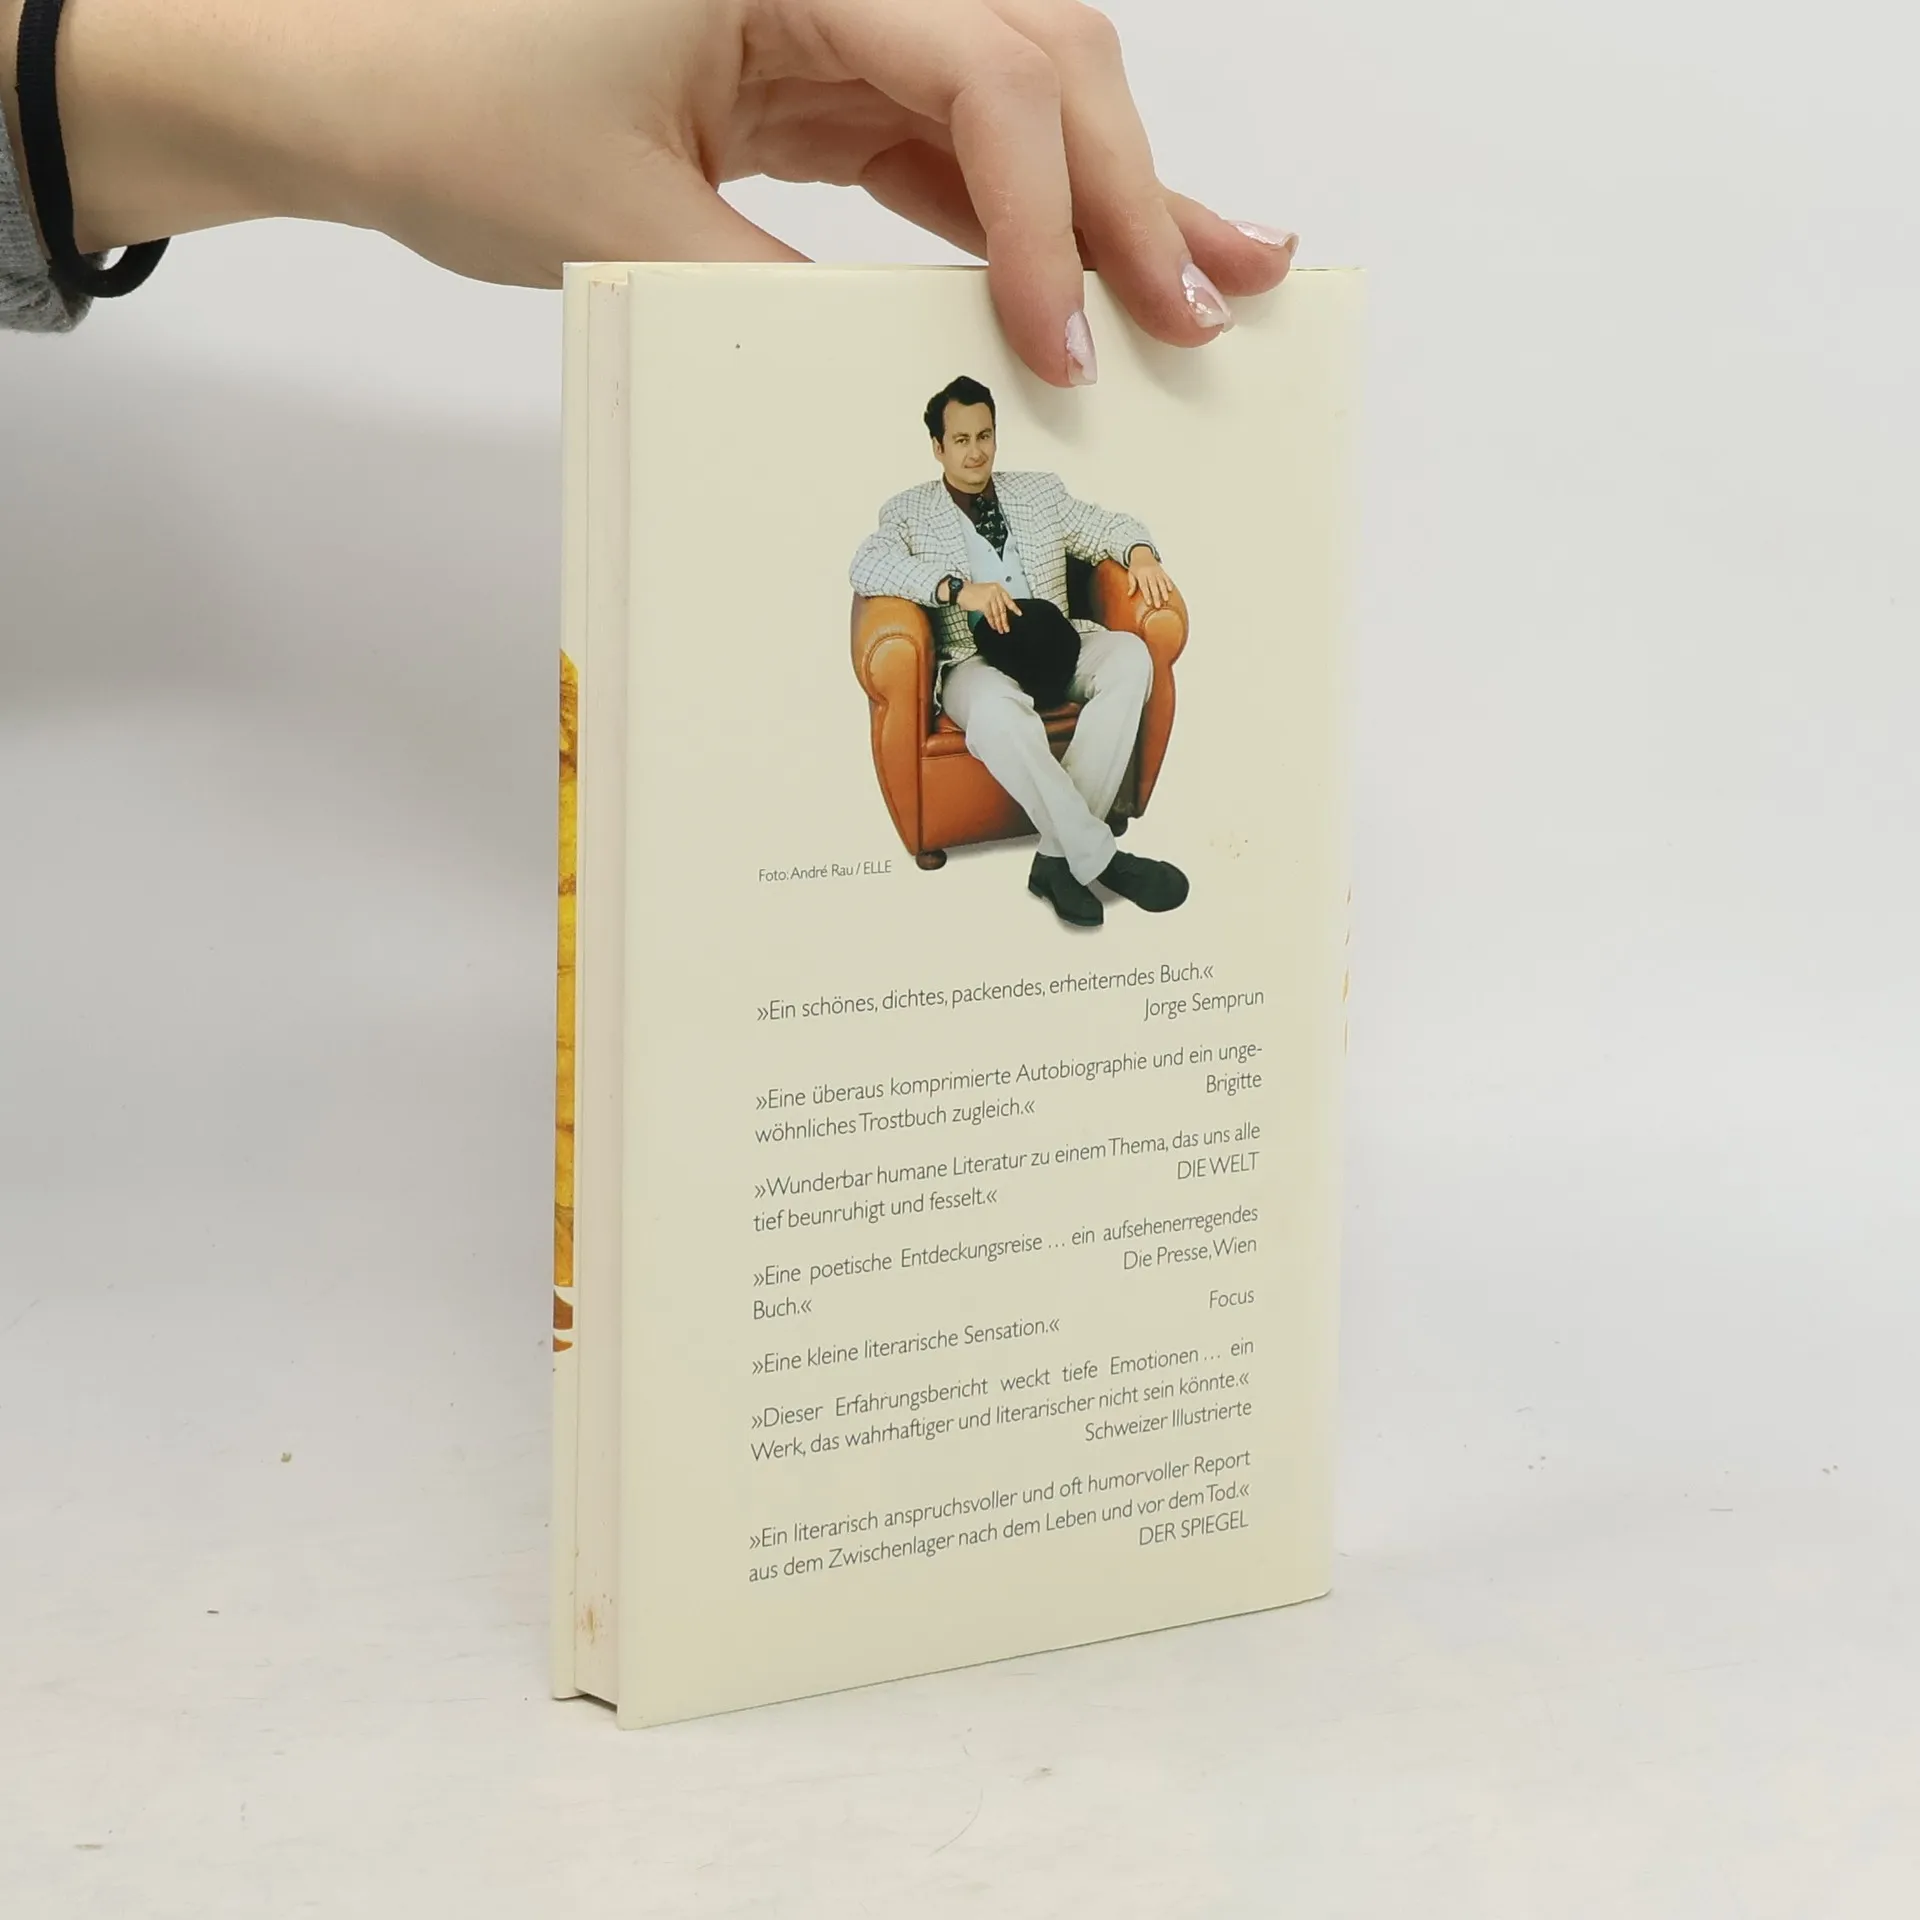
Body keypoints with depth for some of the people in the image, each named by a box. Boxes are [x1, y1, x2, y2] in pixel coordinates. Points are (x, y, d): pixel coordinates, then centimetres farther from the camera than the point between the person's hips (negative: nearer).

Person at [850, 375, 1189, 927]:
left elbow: (1105, 526, 16)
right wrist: (957, 587, -24)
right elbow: (866, 566, -9)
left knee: (1130, 655, -29)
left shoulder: (1040, 492, 23)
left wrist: (1139, 551, -10)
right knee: (996, 710, -41)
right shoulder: (909, 511, 9)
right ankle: (1100, 857, -34)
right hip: (975, 660, -4)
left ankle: (1060, 854, -32)